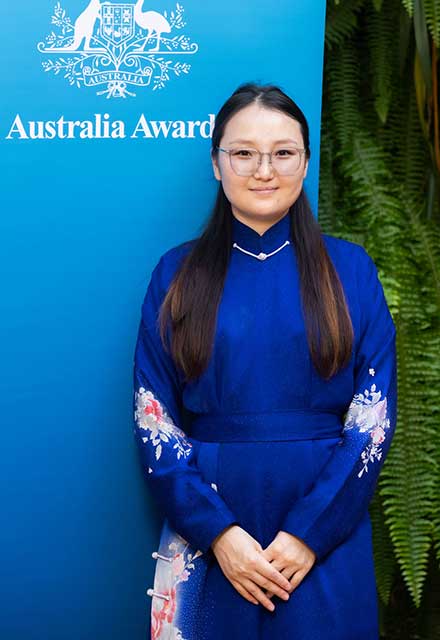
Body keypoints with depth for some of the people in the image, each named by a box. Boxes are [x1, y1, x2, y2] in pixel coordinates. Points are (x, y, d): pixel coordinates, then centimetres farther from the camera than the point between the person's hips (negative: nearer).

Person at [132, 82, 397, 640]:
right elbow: (153, 421, -2)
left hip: (326, 532, 0)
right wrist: (219, 531, -12)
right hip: (206, 536, 0)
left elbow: (373, 418, -3)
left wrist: (309, 531, -12)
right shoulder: (177, 273, 1)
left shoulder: (349, 269, 0)